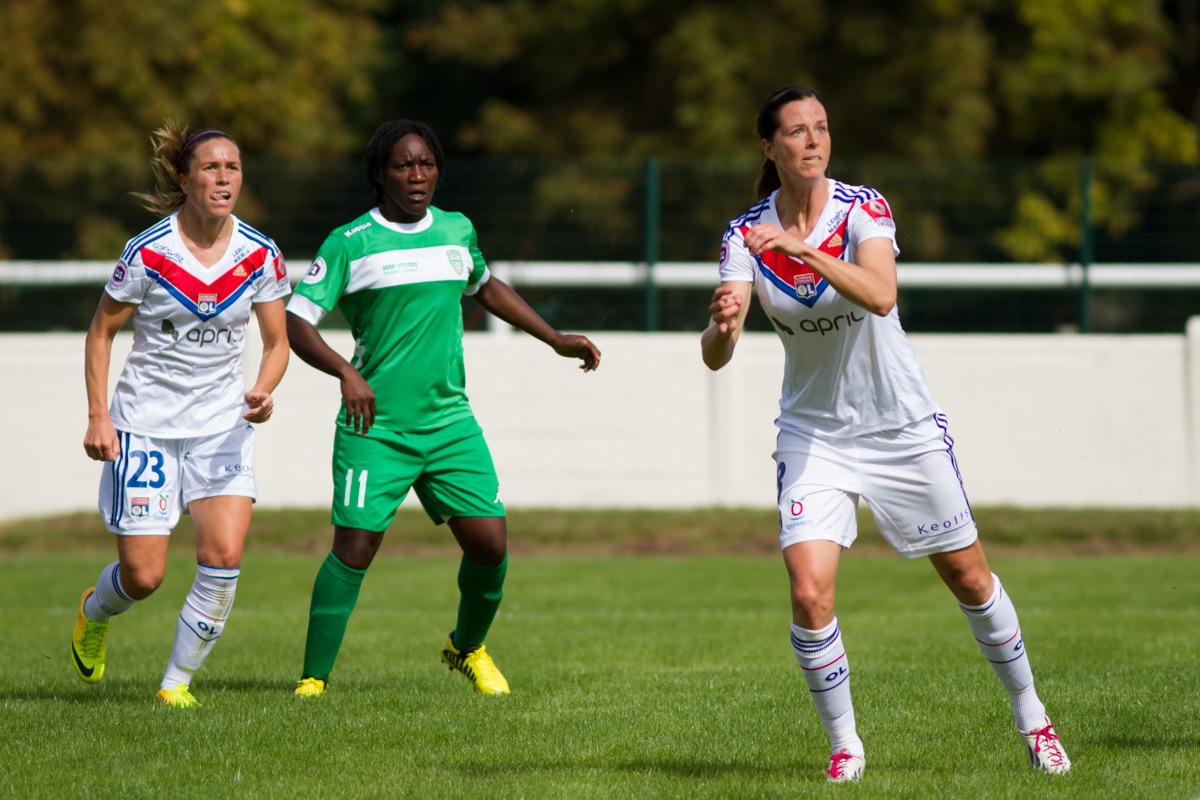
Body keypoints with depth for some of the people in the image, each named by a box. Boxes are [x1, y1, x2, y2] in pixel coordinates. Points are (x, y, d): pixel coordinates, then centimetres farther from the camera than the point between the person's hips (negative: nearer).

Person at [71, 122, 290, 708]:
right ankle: (94, 611, 34)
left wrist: (262, 391, -15)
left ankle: (178, 681, 1)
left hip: (222, 423, 2)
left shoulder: (260, 255, -4)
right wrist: (97, 417, -7)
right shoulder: (147, 252, -11)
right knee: (143, 576, -4)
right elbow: (101, 331, -1)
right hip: (146, 421, -2)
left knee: (224, 556, -16)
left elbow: (277, 342, 5)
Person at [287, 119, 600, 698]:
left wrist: (556, 339, 30)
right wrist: (346, 372, -25)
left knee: (490, 543, -2)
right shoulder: (350, 242, -5)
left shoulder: (457, 232, 10)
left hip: (449, 422, 4)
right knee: (354, 548, -12)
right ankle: (314, 679, -2)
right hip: (375, 427, -4)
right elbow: (295, 322, -8)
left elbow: (484, 286, 31)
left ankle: (467, 647, 25)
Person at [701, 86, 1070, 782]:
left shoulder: (863, 208, -13)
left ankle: (1032, 717, 29)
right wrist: (723, 325, -42)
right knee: (809, 592, -16)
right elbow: (716, 356, -18)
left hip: (902, 424, 0)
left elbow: (880, 294, -32)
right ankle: (844, 744, 1)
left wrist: (803, 251, -45)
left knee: (968, 576, 9)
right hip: (814, 431, 1)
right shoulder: (747, 235, -9)